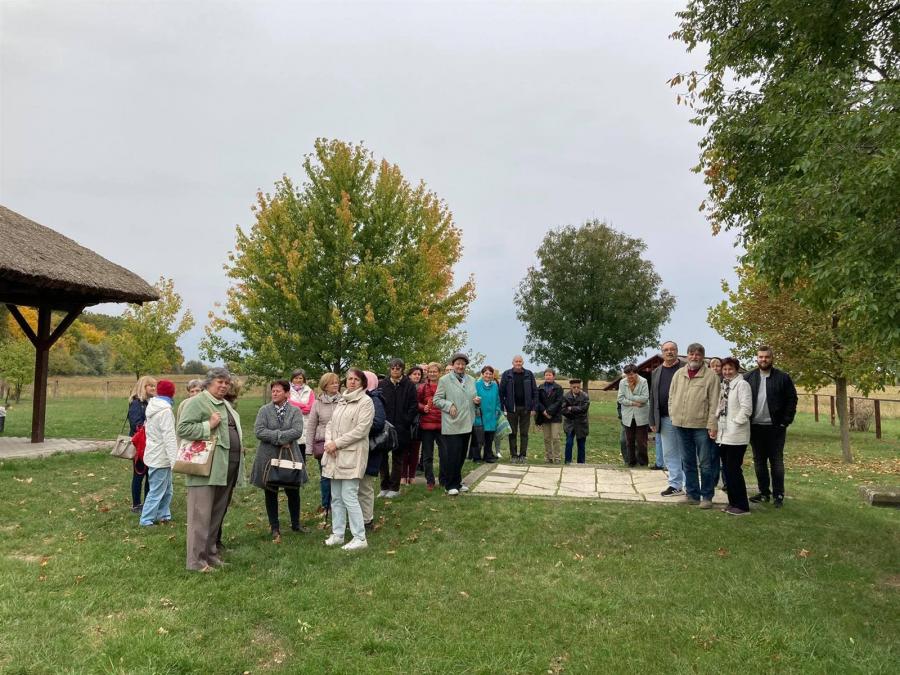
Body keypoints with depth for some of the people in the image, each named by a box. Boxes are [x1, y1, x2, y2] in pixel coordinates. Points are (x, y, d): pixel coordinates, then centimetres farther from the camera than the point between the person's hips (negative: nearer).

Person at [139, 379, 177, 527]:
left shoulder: (152, 406, 9)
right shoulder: (165, 410, -19)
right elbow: (170, 437, -24)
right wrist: (175, 459, -25)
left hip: (154, 454, 9)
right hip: (161, 457, -9)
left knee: (166, 488, 18)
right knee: (157, 491, 0)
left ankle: (163, 515, 26)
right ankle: (146, 521, 6)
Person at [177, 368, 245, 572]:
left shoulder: (226, 405, 20)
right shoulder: (196, 402, -7)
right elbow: (182, 429, -16)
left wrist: (239, 461, 20)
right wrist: (209, 426, -19)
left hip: (227, 469, 8)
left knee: (217, 514, 14)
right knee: (201, 515, -4)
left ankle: (210, 553, 24)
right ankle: (196, 560, 3)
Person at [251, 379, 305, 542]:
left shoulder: (295, 411, 1)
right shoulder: (264, 410, 2)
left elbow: (297, 432, -14)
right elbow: (258, 431, -11)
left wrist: (274, 436, -17)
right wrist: (282, 436, -17)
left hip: (290, 456, 0)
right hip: (268, 457, 0)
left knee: (293, 492, 8)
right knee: (270, 493, 8)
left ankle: (295, 524, 27)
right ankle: (275, 528, 21)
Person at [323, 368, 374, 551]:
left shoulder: (365, 401, -6)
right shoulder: (342, 401, 17)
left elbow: (361, 430, -14)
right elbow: (330, 424, 16)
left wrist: (337, 443, -13)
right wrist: (329, 441, -4)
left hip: (352, 455, -7)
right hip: (335, 455, 7)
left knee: (349, 497, -10)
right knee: (336, 497, 12)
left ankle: (360, 538, -3)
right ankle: (337, 534, 22)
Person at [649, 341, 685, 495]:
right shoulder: (656, 372, 13)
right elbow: (653, 397, 14)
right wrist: (653, 421, 10)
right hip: (665, 419, 5)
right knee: (669, 454, 9)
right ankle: (675, 485, 17)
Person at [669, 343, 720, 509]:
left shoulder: (711, 376, -4)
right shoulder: (679, 374, 10)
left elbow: (714, 403, -8)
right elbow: (672, 397, 15)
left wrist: (712, 425, -12)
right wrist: (673, 415, 6)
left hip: (701, 425, -4)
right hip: (681, 425, 5)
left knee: (706, 463, 3)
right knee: (688, 462, 12)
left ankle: (707, 496, 14)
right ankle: (692, 494, 23)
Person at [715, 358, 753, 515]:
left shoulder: (742, 384, -9)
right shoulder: (723, 386, 15)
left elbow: (746, 408, -16)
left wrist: (735, 423, -15)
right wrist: (717, 423, 9)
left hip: (736, 436, -8)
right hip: (723, 435, 8)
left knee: (734, 470, -5)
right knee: (728, 470, 11)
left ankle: (742, 506, 3)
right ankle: (733, 502, 20)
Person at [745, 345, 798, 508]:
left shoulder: (783, 378, -1)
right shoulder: (749, 377, 6)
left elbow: (792, 400, -2)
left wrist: (786, 421, -8)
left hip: (775, 427, -3)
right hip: (755, 426, 3)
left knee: (776, 461, 2)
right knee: (759, 461, 10)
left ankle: (778, 495, 9)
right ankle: (764, 492, 20)